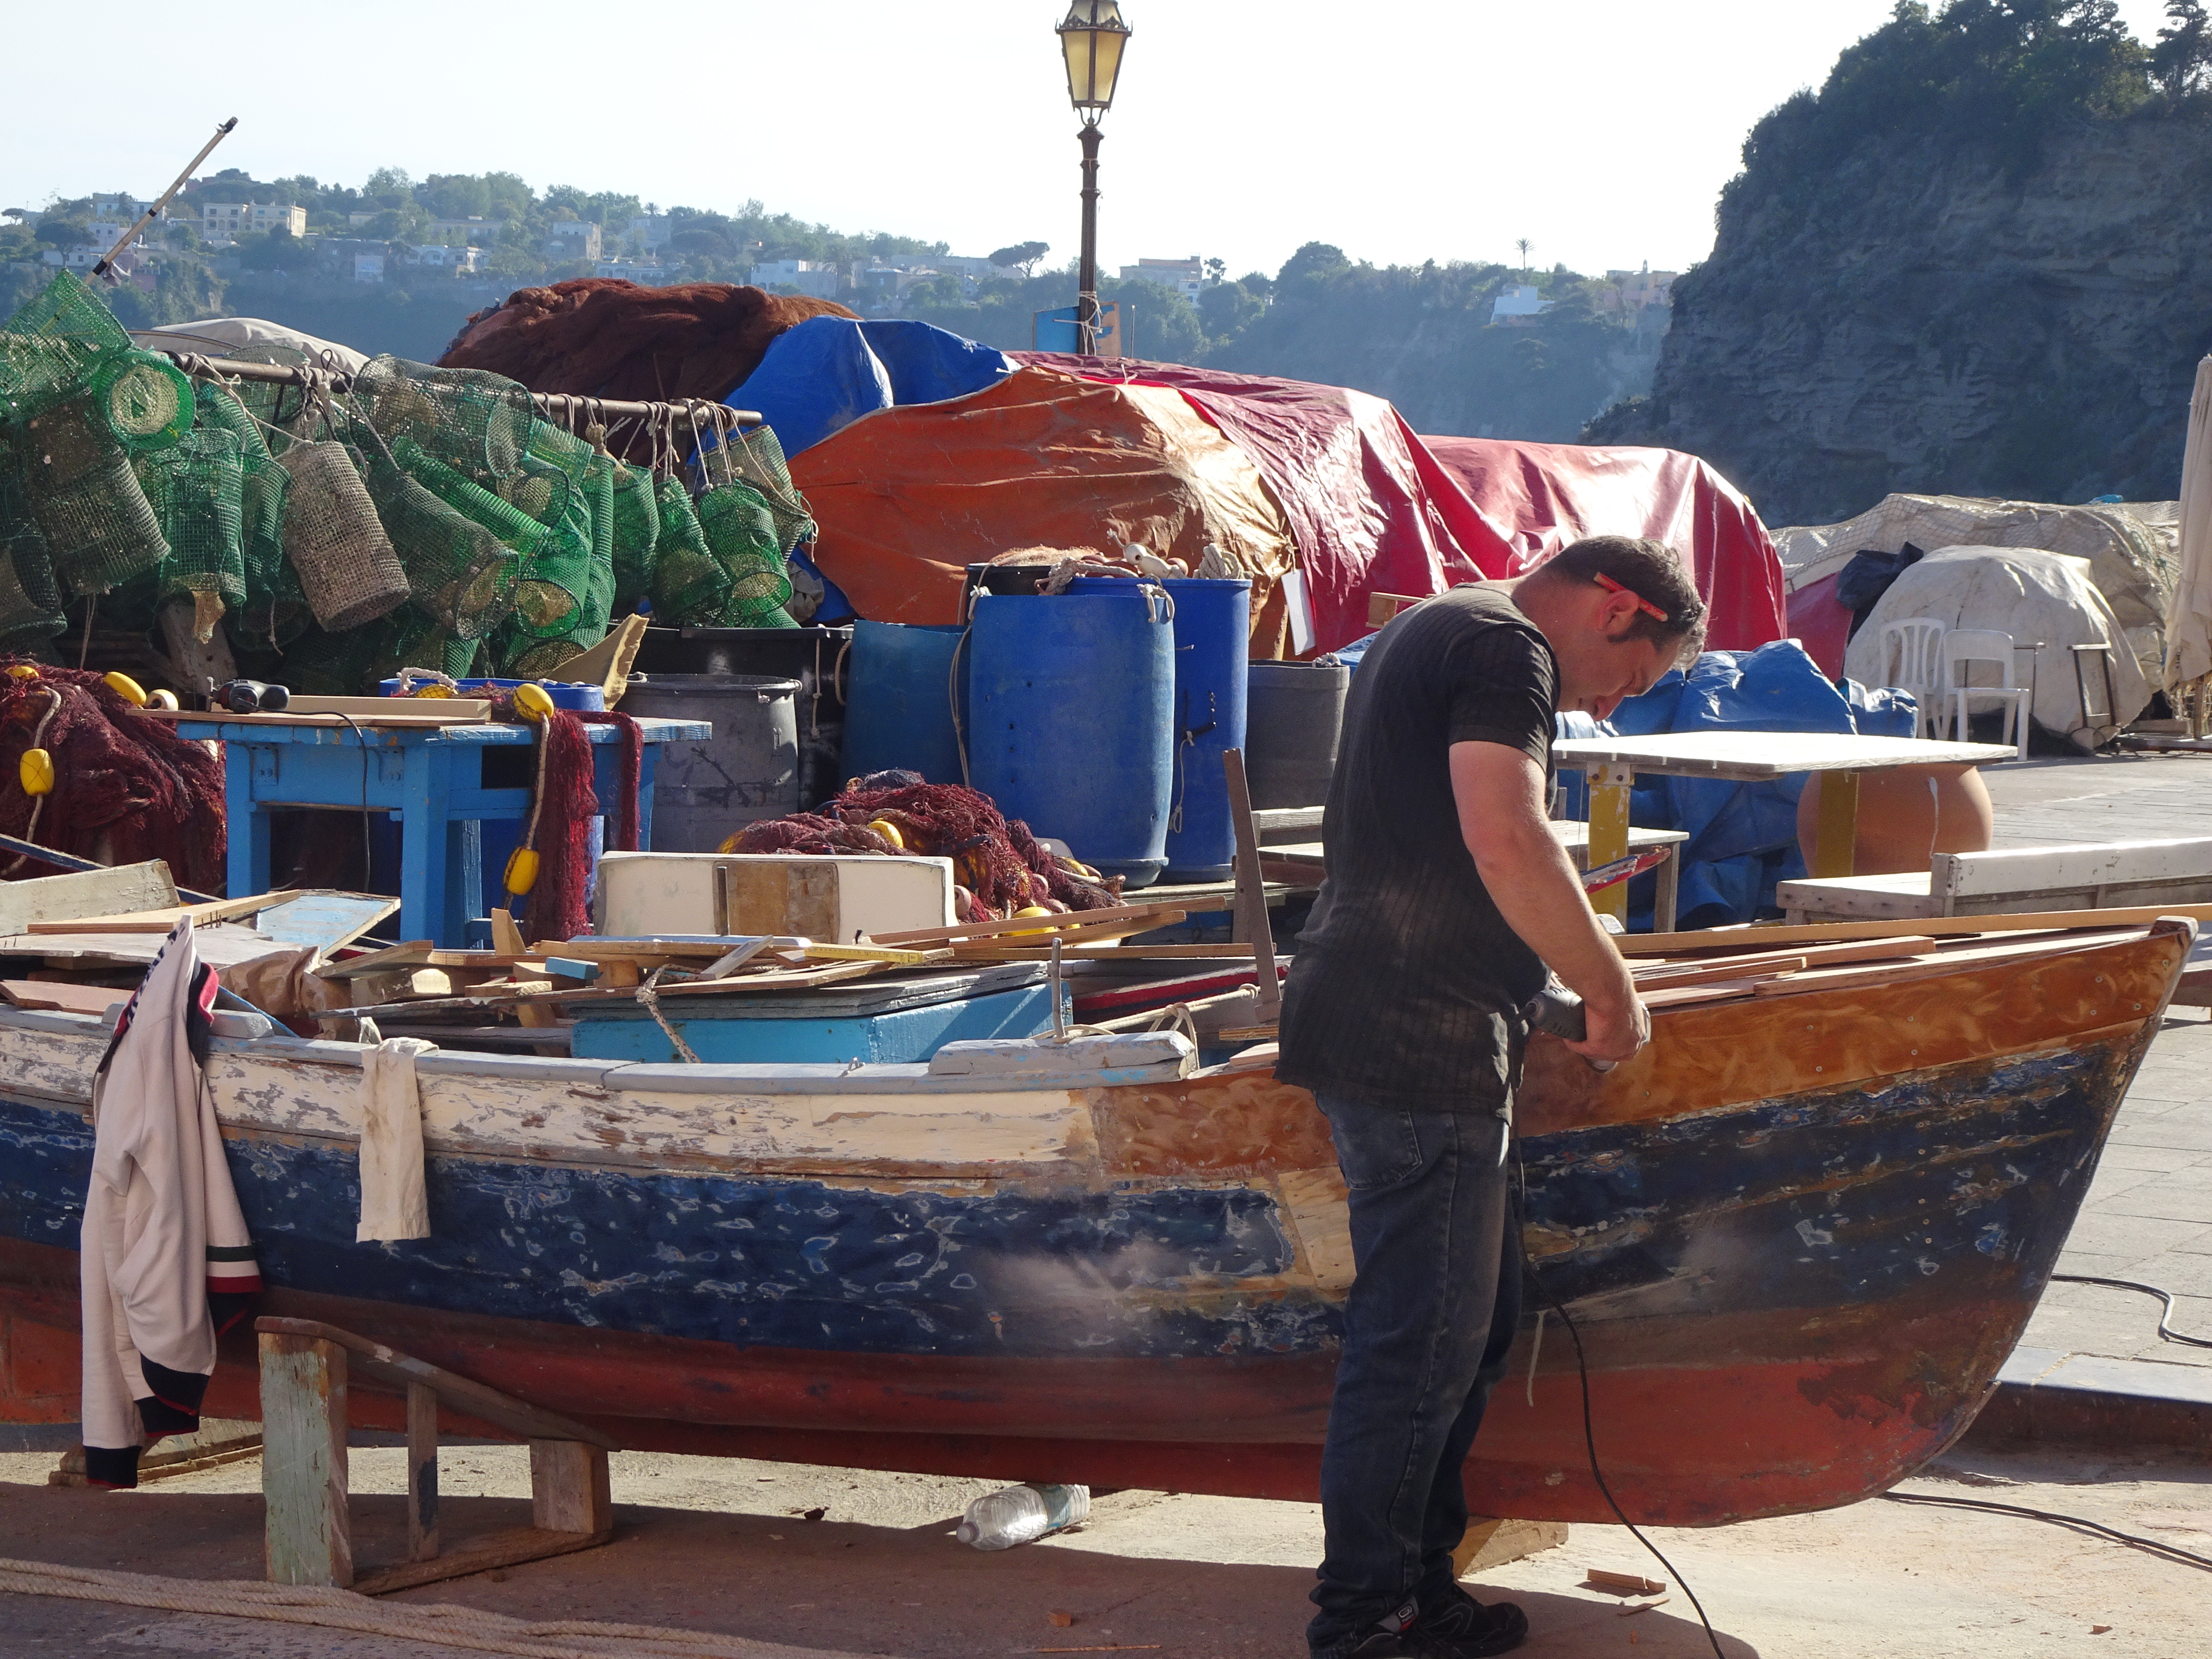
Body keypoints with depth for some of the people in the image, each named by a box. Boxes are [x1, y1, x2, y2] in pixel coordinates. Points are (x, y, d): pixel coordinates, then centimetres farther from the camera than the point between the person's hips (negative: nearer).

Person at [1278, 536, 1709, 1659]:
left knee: (1474, 1320, 17)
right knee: (1421, 1339, -5)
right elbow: (1507, 844, -24)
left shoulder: (1428, 633, 23)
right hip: (1417, 1048, -11)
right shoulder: (1507, 649, -11)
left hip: (1370, 1022, 11)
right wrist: (1612, 991, -13)